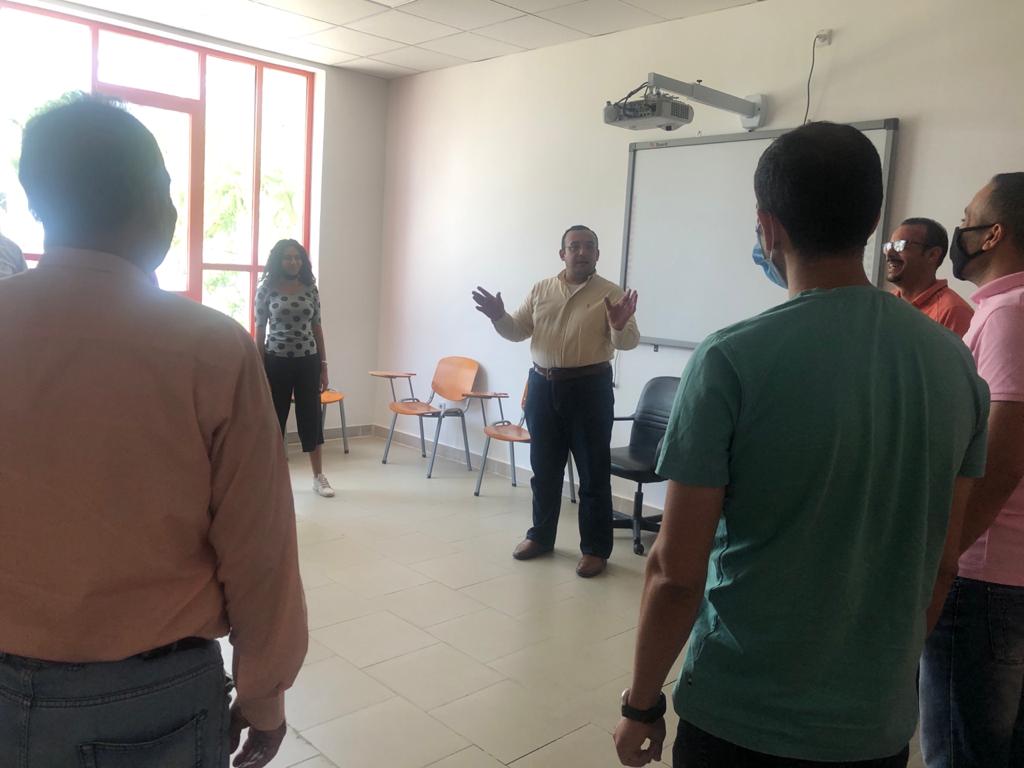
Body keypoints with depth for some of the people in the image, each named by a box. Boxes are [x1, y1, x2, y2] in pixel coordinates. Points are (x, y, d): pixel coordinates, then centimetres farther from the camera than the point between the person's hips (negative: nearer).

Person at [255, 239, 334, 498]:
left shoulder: (310, 289, 4)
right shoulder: (266, 290, -3)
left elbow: (317, 328, 7)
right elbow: (260, 331, -1)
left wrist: (324, 366, 4)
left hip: (307, 361, 2)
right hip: (276, 362, -2)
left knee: (311, 418, 6)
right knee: (274, 419, 5)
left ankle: (319, 477, 16)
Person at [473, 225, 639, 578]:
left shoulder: (611, 293, -4)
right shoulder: (541, 290, 8)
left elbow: (628, 342, -10)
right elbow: (518, 331, 9)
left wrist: (620, 325, -31)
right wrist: (499, 317, -10)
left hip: (590, 388, -4)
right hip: (543, 386, 4)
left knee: (593, 472, 2)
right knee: (544, 468, 14)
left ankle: (595, 548, 12)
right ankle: (541, 535, 29)